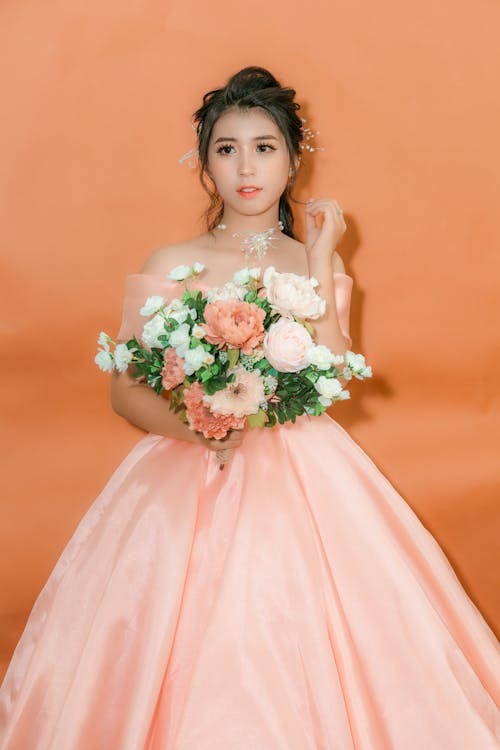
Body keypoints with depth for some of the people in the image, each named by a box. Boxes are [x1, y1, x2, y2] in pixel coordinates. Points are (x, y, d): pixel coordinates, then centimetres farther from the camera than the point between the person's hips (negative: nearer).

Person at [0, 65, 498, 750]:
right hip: (186, 476, 0)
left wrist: (319, 260, -8)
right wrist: (195, 426, -18)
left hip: (301, 476, 1)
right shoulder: (169, 268, 3)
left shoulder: (319, 266, 7)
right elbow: (125, 392, 1)